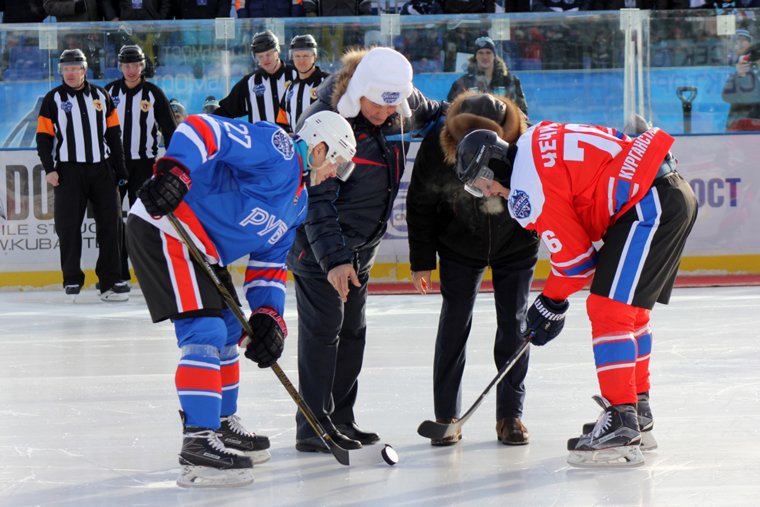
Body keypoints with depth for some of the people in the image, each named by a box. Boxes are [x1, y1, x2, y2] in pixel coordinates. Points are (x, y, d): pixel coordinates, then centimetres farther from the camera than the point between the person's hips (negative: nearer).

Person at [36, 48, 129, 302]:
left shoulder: (101, 96, 10)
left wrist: (120, 169, 10)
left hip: (101, 168, 3)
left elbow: (114, 134, 13)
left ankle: (110, 279, 3)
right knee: (69, 224, -4)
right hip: (69, 170, -2)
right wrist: (49, 169, -11)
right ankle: (72, 279, 5)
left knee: (110, 222, -1)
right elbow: (44, 136, 0)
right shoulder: (53, 99, 3)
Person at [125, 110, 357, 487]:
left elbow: (269, 262, 19)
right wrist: (174, 171, -39)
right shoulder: (277, 151, -14)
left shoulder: (297, 204, 17)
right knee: (206, 332, -18)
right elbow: (203, 129, -25)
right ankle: (198, 444, -20)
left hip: (202, 250, 11)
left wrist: (268, 314, 4)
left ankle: (222, 425, 37)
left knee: (228, 331, 22)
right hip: (164, 228, -11)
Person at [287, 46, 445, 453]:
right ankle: (313, 427, -5)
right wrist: (333, 258, -33)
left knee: (352, 330, 12)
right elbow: (317, 200, -27)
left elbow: (428, 113, 22)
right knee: (323, 327, -9)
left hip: (360, 244, 8)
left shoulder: (400, 105, -5)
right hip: (317, 243, -8)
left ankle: (341, 420, 21)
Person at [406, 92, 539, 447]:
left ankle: (510, 414, 12)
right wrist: (421, 261, -5)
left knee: (514, 324, 2)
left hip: (516, 245, 0)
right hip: (460, 245, 0)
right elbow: (419, 205, -10)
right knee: (454, 323, -1)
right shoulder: (436, 147, -26)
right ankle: (446, 415, 7)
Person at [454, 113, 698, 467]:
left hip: (649, 207, -11)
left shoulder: (526, 190, -12)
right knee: (629, 310, 20)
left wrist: (552, 303, 10)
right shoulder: (538, 138, 16)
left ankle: (621, 428, -15)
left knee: (608, 309, -11)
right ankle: (639, 419, 28)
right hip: (675, 192, 11)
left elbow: (573, 254, -9)